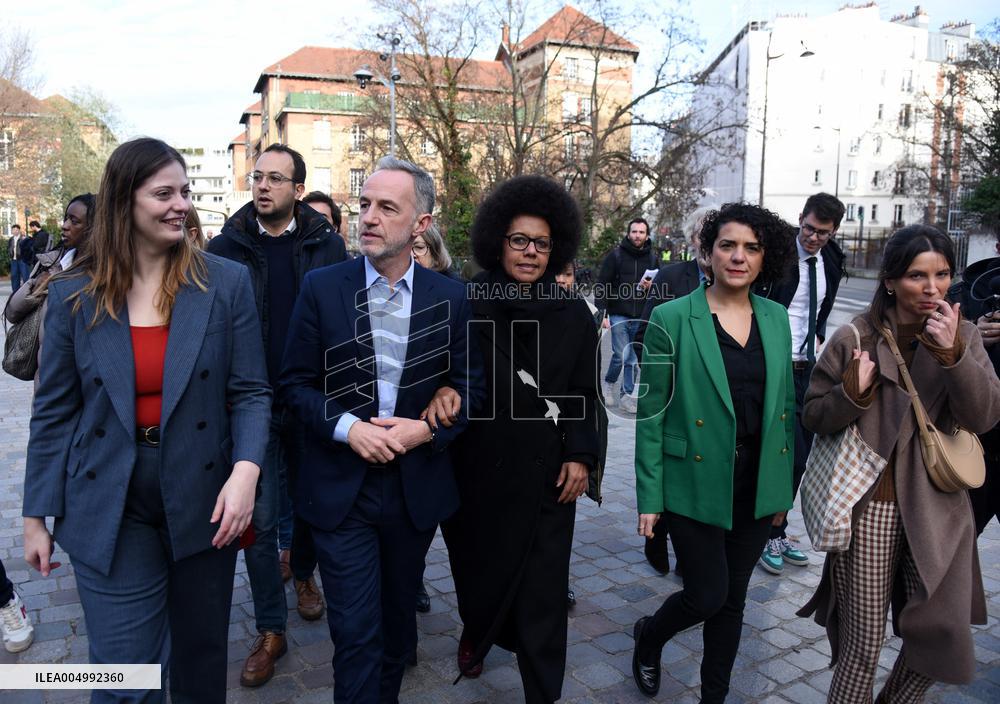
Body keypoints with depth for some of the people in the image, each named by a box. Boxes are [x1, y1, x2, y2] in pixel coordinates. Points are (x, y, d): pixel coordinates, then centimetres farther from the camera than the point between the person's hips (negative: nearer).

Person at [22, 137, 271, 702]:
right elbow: (54, 411, 3)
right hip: (112, 513, 0)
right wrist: (37, 514, 4)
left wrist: (246, 471, -21)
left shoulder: (228, 283, -5)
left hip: (205, 501, 0)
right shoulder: (75, 294, -2)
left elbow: (250, 392, -5)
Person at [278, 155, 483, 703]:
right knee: (355, 630, 2)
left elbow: (468, 386, 2)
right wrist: (347, 427, -18)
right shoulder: (321, 287, -6)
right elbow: (295, 383, -3)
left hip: (418, 485, 2)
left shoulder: (449, 297, -2)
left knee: (398, 615, 21)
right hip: (339, 487, -2)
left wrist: (427, 429, -15)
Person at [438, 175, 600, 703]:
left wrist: (581, 454, -2)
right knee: (478, 562, 18)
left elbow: (585, 393, 6)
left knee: (542, 586, 3)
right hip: (478, 467, 0)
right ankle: (475, 632, 51)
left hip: (545, 474, 0)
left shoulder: (573, 315, 3)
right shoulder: (467, 303, -3)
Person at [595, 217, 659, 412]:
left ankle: (626, 395, 18)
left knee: (634, 360, 7)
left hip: (641, 318, 3)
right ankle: (608, 383, 19)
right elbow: (602, 286, -4)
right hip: (619, 315, -3)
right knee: (621, 355, -8)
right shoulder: (616, 255, -2)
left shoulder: (652, 258, 7)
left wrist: (651, 286, -7)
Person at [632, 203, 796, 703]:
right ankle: (649, 636, 34)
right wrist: (649, 498, -9)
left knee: (732, 600, 15)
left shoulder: (776, 318, 4)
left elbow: (785, 404, 11)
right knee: (708, 596, 1)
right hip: (697, 483, -4)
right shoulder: (672, 318, -10)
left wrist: (783, 483, 9)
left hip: (756, 485, 4)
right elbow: (651, 413, -9)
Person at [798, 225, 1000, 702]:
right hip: (869, 507, -3)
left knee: (942, 635, 9)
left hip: (937, 507, 3)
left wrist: (952, 354, -22)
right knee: (863, 646, 1)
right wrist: (852, 393, -21)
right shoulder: (855, 339, -6)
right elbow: (813, 417, -1)